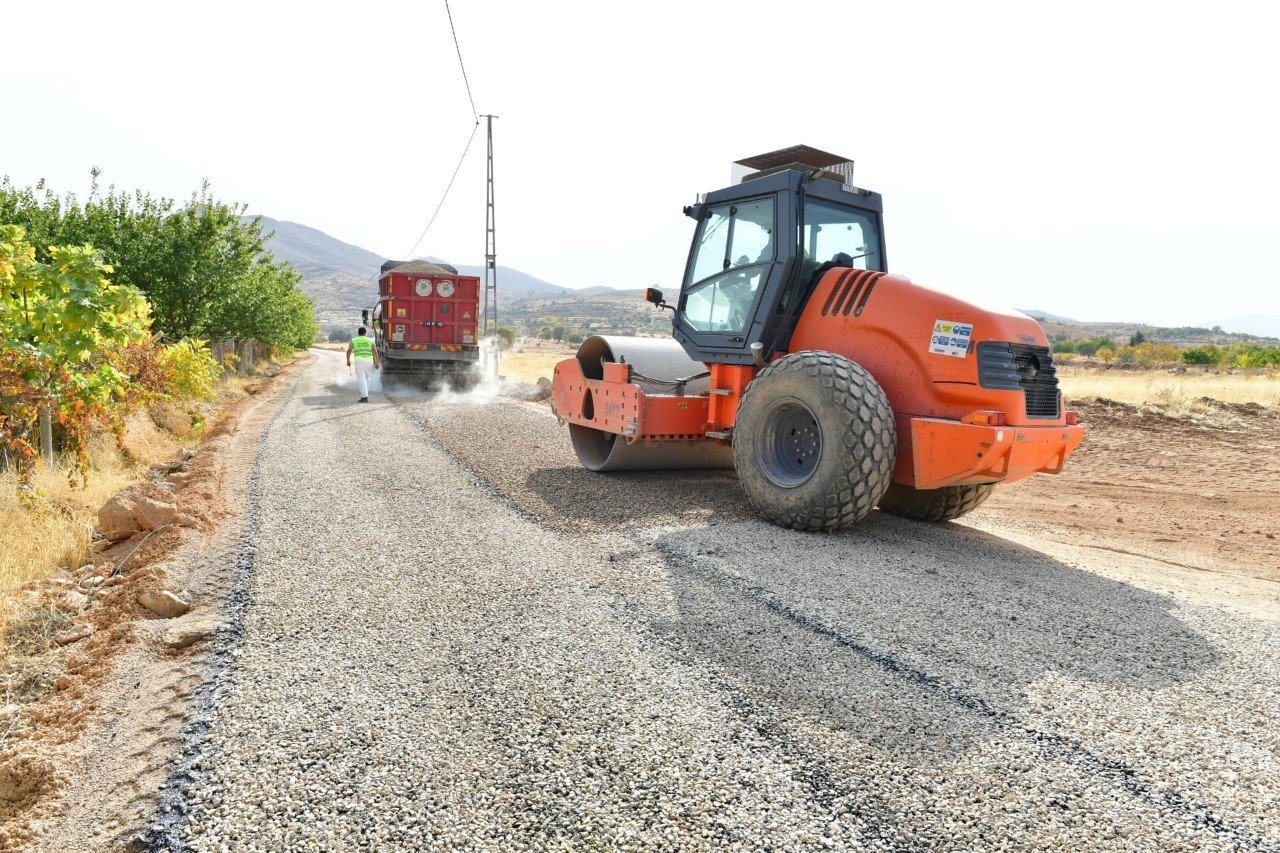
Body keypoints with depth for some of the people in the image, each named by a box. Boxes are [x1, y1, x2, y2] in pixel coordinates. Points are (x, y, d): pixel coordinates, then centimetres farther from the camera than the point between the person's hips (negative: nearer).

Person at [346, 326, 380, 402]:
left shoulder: (353, 340, 9)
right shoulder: (370, 340, 10)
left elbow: (348, 351, 7)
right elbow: (375, 351, 2)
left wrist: (348, 360, 21)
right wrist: (377, 362, 3)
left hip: (359, 361, -2)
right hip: (369, 361, 2)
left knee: (362, 380, -6)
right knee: (367, 378, 19)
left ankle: (364, 397, -15)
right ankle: (365, 393, 24)